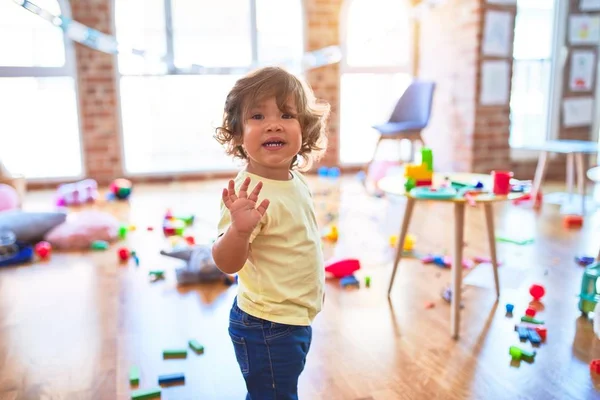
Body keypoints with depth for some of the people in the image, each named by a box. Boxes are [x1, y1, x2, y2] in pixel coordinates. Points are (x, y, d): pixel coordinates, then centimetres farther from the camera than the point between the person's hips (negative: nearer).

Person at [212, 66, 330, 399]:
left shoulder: (296, 181, -2)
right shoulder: (249, 192, -28)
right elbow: (227, 263, -31)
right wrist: (239, 229, -49)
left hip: (295, 318, 8)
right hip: (268, 327, -8)